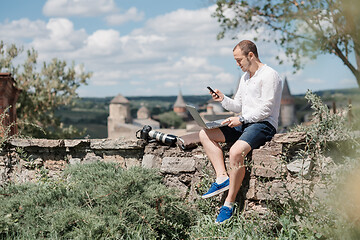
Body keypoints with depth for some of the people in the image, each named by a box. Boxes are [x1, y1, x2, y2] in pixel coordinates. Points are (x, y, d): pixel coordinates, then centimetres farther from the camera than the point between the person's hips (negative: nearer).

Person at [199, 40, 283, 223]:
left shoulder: (269, 75, -8)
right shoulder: (245, 77, 21)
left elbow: (266, 109, -15)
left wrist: (241, 119, -19)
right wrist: (223, 99, 7)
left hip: (263, 125, -10)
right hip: (244, 124, 10)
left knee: (236, 152, -34)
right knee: (205, 134, -4)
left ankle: (229, 204, -23)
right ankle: (222, 177, -17)